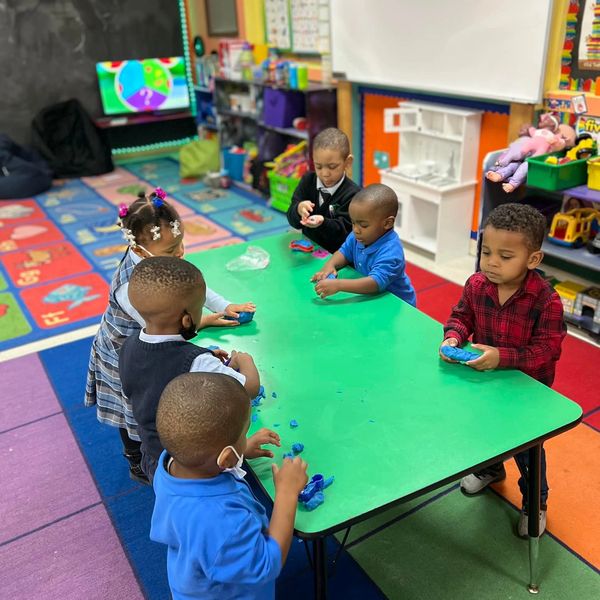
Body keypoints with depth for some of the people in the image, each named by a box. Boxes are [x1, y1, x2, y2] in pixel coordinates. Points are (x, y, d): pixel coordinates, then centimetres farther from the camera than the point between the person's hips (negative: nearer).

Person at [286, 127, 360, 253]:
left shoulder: (353, 194, -11)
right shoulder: (308, 181, 3)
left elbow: (344, 232, -14)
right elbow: (293, 221, -2)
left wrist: (323, 223, -33)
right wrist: (298, 210, -24)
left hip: (336, 256, -4)